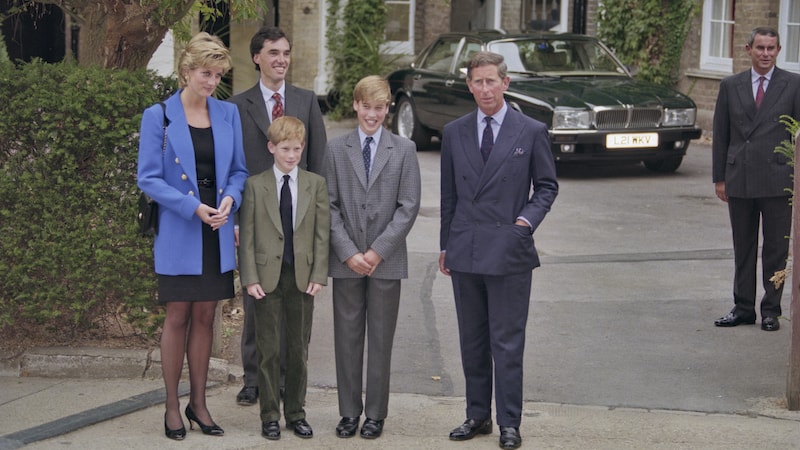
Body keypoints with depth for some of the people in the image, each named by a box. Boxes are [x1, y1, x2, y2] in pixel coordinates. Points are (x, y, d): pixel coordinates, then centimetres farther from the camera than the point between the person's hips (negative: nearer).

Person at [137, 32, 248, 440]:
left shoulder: (228, 114, 6)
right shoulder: (159, 116, -6)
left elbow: (239, 170, 12)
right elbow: (148, 178, -8)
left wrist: (230, 197, -10)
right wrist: (194, 208, -17)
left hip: (217, 234, 4)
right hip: (178, 234, -4)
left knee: (204, 317, 9)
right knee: (178, 317, 1)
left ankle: (198, 403, 18)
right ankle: (172, 407, 11)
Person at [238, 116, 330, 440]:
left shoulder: (316, 184, 5)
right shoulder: (255, 186, 0)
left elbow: (322, 233, 3)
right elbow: (246, 235, -1)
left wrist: (318, 275, -5)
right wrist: (250, 277, -9)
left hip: (303, 277, 2)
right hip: (267, 277, -2)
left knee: (299, 349, 8)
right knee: (268, 349, 3)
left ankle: (296, 413, 18)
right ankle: (270, 416, 11)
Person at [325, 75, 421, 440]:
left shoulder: (404, 150, 3)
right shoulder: (336, 149, 5)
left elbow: (408, 207, -3)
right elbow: (329, 205, 1)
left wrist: (378, 251, -10)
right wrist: (348, 253, -9)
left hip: (387, 260, -1)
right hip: (346, 260, 1)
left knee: (381, 339, 4)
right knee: (347, 337, 5)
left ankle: (375, 414, 12)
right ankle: (349, 412, 14)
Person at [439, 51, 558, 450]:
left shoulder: (532, 132, -1)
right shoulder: (454, 133, 9)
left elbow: (546, 186, 6)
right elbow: (449, 193, 14)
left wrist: (528, 220, -11)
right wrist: (446, 245, 13)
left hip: (509, 252, -3)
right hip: (465, 252, 4)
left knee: (507, 343, -2)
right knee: (472, 341, 11)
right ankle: (477, 415, 21)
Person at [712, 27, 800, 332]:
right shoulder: (730, 86, 8)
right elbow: (720, 135, 9)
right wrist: (719, 178, 5)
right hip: (739, 181, 2)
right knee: (743, 248, 10)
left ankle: (771, 310, 11)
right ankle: (743, 308, 18)